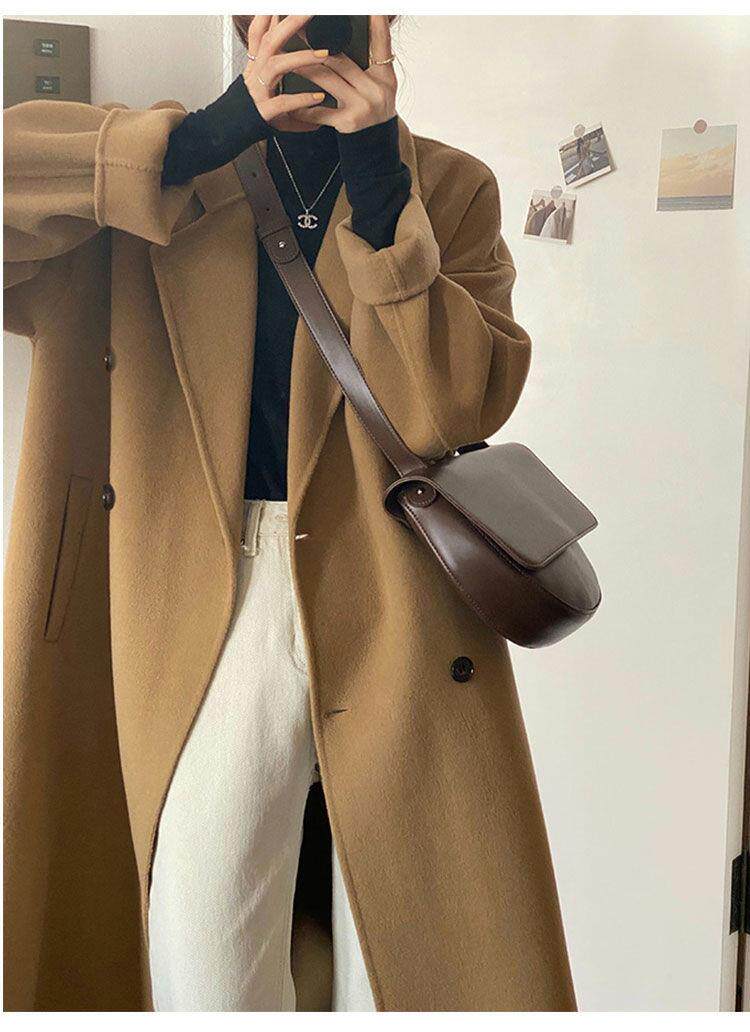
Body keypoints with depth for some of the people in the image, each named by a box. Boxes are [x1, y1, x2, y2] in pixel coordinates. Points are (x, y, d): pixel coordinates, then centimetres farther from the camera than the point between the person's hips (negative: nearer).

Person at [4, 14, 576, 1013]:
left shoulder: (451, 186, 9)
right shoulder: (166, 170, 11)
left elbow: (459, 407, -6)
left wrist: (376, 177, -12)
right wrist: (214, 134, -11)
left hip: (398, 607, 1)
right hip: (209, 605, 0)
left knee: (429, 962, 8)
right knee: (202, 969, 0)